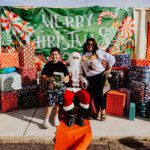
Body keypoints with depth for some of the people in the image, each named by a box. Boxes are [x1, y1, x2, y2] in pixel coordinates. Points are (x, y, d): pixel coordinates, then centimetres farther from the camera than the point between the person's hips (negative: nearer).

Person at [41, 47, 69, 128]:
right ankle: (46, 120, 7)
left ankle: (56, 117, 29)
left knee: (58, 103, 10)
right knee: (50, 104, -4)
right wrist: (48, 78, -17)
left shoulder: (62, 65, 3)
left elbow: (67, 76, 5)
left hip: (61, 87, 2)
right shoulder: (48, 65, 0)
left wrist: (64, 78, -17)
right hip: (51, 87, -2)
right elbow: (42, 75, 1)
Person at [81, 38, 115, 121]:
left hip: (100, 75, -4)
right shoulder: (83, 55, 6)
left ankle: (103, 111, 11)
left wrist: (108, 70, -5)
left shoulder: (98, 52, -5)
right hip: (90, 78, 4)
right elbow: (81, 67, 13)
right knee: (93, 95, 6)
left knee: (99, 93, -8)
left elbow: (111, 58, -5)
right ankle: (97, 111, 24)